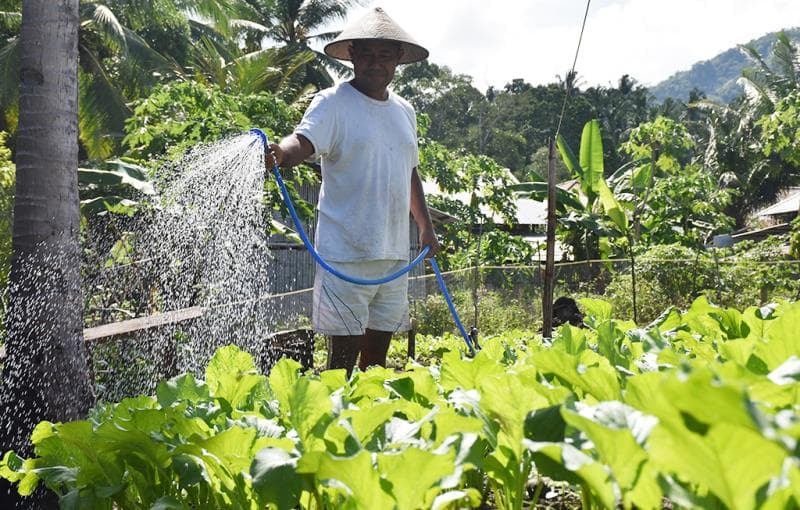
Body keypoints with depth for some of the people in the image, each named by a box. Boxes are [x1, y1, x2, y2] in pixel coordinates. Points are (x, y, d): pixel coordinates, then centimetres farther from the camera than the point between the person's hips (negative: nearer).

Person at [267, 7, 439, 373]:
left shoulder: (404, 111, 16)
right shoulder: (333, 103, -5)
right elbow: (302, 142, -23)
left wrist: (426, 226, 24)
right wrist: (279, 152, -44)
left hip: (395, 253, 7)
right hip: (346, 252, -6)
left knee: (377, 354, 12)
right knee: (344, 354, -5)